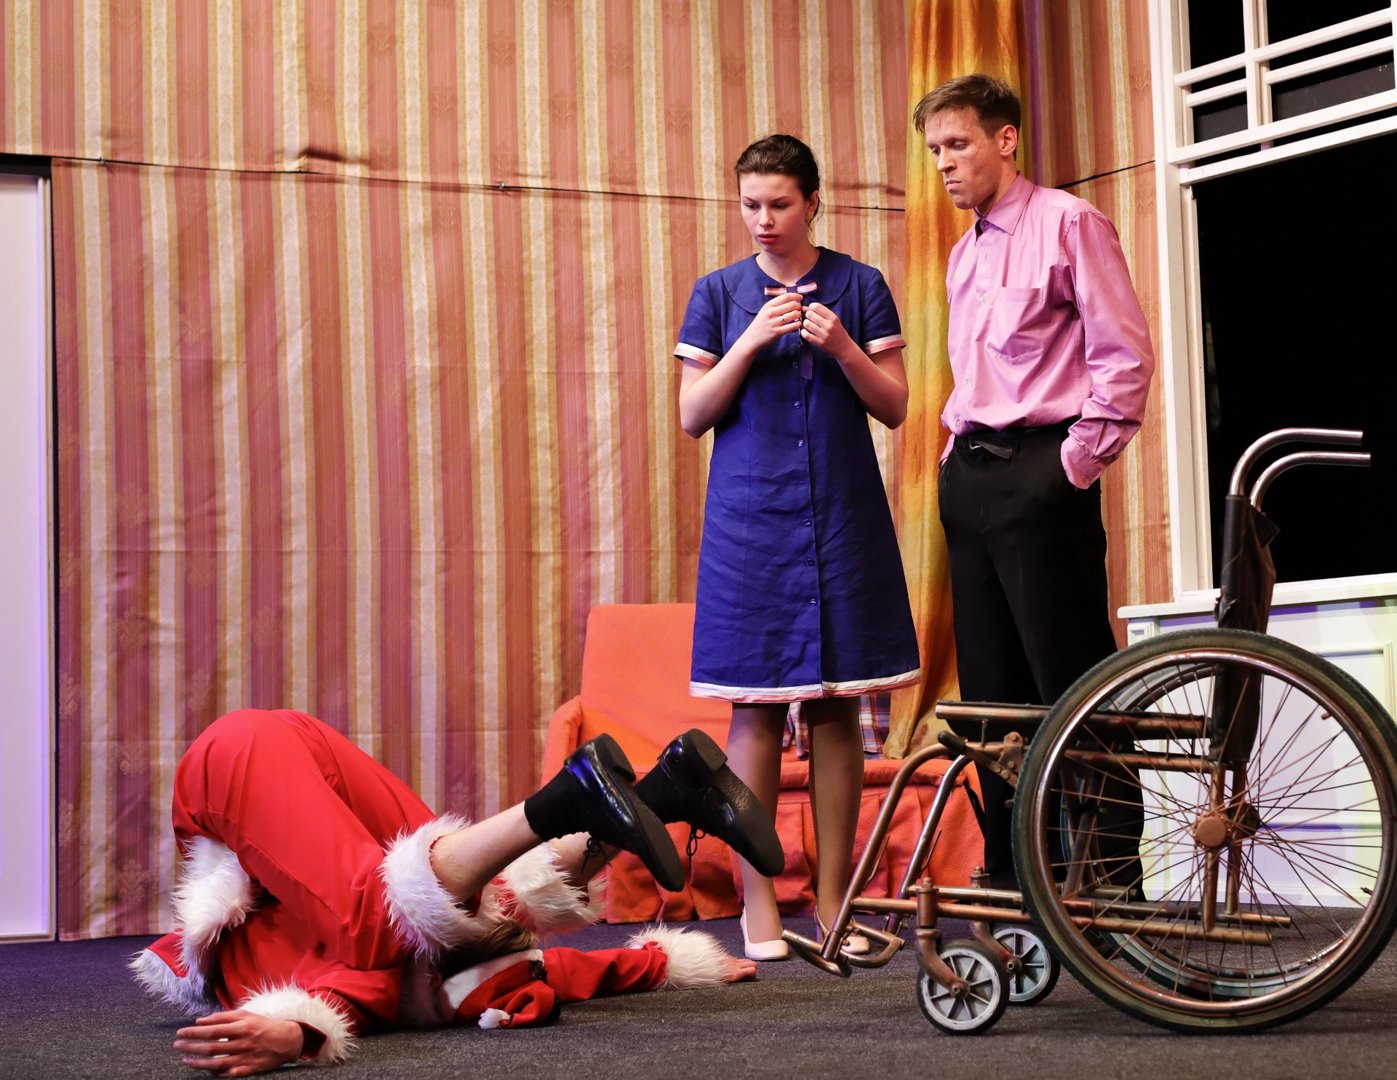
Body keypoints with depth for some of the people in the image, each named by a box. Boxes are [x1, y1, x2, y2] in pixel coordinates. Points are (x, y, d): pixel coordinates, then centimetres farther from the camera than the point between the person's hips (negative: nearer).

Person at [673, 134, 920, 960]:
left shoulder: (860, 286, 7)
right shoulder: (720, 293, 7)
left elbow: (894, 407, 6)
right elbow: (693, 415, 2)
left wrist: (842, 348, -11)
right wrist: (752, 343, -11)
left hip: (844, 520, 1)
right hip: (751, 521, 0)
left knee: (837, 707, 2)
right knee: (757, 709, -3)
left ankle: (833, 900, 8)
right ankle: (759, 903, 2)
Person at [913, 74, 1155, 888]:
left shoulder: (1068, 223, -4)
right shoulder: (964, 253, 19)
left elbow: (1126, 355, -10)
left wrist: (1079, 462, -13)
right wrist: (959, 451, 13)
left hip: (1040, 471, -8)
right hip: (970, 476, 8)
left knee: (1074, 687, -7)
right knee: (991, 688, 9)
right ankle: (1012, 875, 15)